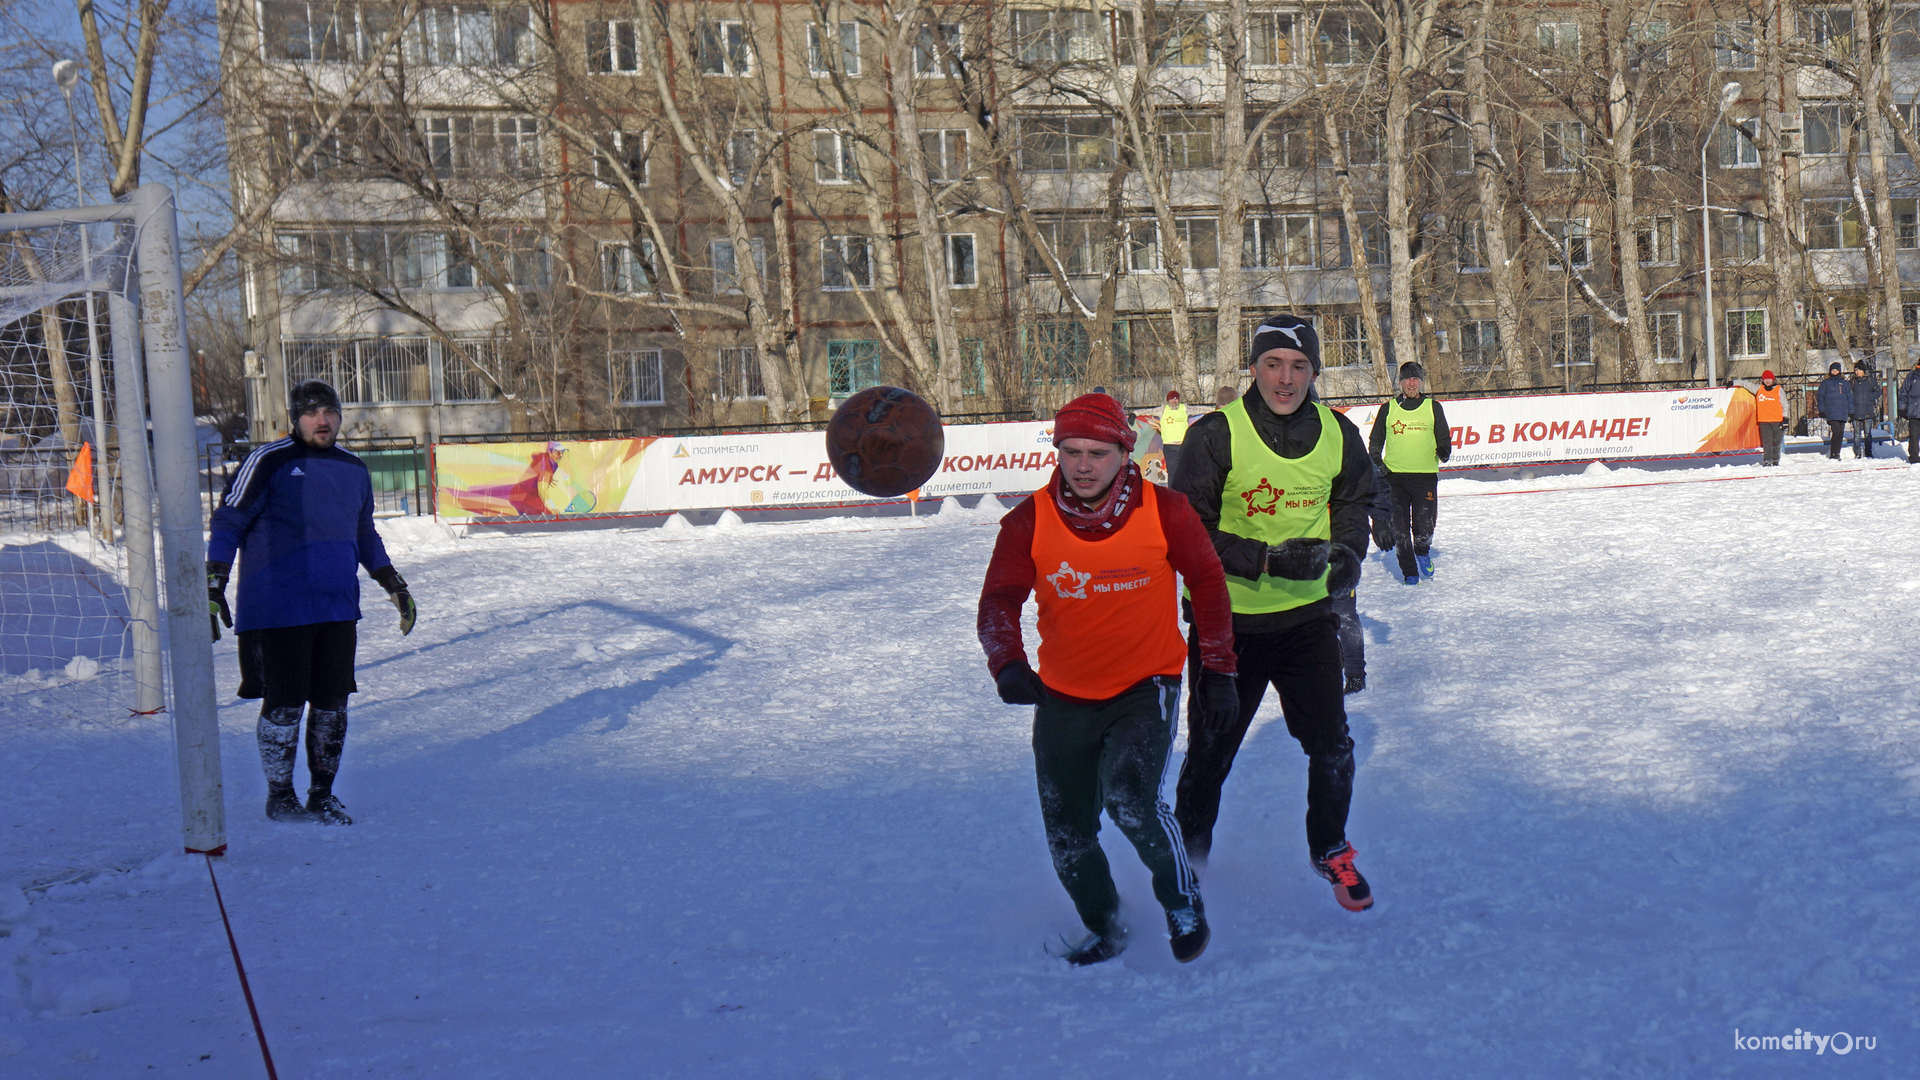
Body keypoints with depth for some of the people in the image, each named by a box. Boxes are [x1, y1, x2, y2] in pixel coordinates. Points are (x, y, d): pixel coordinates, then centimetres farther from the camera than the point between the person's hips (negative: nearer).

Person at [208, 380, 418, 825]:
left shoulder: (353, 470, 14)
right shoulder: (269, 462, -5)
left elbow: (364, 535, 28)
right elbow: (228, 521, -2)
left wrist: (394, 585, 27)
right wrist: (213, 586, -8)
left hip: (338, 606, 5)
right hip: (277, 610, -5)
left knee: (332, 705, 7)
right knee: (284, 705, 0)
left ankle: (322, 795, 21)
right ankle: (279, 796, 16)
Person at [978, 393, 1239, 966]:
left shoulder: (1165, 512, -12)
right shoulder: (1029, 522, -10)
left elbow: (1207, 582, 2)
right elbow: (999, 601, -13)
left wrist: (1218, 669, 6)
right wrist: (1008, 662, -33)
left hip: (1146, 687, -3)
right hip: (1063, 698, 3)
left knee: (1130, 799, -24)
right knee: (1067, 833, 7)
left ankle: (1182, 897, 6)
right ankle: (1105, 930, 34)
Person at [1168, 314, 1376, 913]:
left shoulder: (1338, 435, -1)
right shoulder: (1215, 435, -15)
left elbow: (1353, 502, 17)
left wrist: (1347, 551, -2)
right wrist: (1268, 559, -25)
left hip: (1307, 616, 3)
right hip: (1228, 620, -3)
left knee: (1331, 744, 4)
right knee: (1209, 753, 9)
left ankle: (1331, 851, 30)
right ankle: (1188, 859, 34)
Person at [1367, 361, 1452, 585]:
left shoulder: (1433, 408, 9)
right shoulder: (1388, 409, 10)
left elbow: (1444, 438, 12)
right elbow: (1375, 440, 17)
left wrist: (1444, 450, -9)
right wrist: (1377, 461, 1)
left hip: (1426, 476, -1)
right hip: (1394, 476, 1)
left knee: (1424, 524, -5)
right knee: (1399, 526, -3)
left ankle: (1423, 552, 27)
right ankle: (1408, 571, 8)